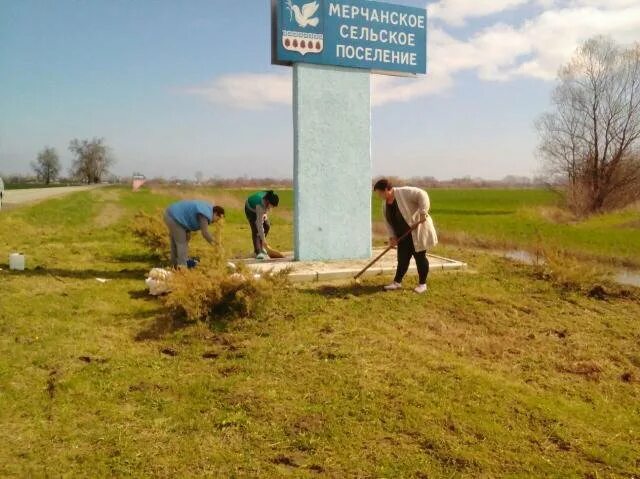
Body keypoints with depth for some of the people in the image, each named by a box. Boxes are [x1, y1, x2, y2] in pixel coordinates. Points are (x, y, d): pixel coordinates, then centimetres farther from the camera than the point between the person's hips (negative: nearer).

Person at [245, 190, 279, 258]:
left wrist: (265, 213, -15)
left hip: (261, 210, 7)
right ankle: (258, 252, -20)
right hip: (251, 210, -7)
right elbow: (259, 224, -40)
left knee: (267, 226, 0)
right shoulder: (260, 205, -43)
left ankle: (260, 247, 16)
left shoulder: (269, 197, -28)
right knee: (256, 230, -20)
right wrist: (263, 240, -38)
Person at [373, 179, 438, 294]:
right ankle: (397, 282, 18)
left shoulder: (404, 192, -18)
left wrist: (423, 212, -31)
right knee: (402, 258, 9)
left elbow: (422, 195, -24)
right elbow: (388, 222, 10)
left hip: (417, 231, -7)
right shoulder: (385, 204, 6)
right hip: (403, 236, 7)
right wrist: (392, 236, -1)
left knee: (420, 257, 1)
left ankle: (422, 284, 10)